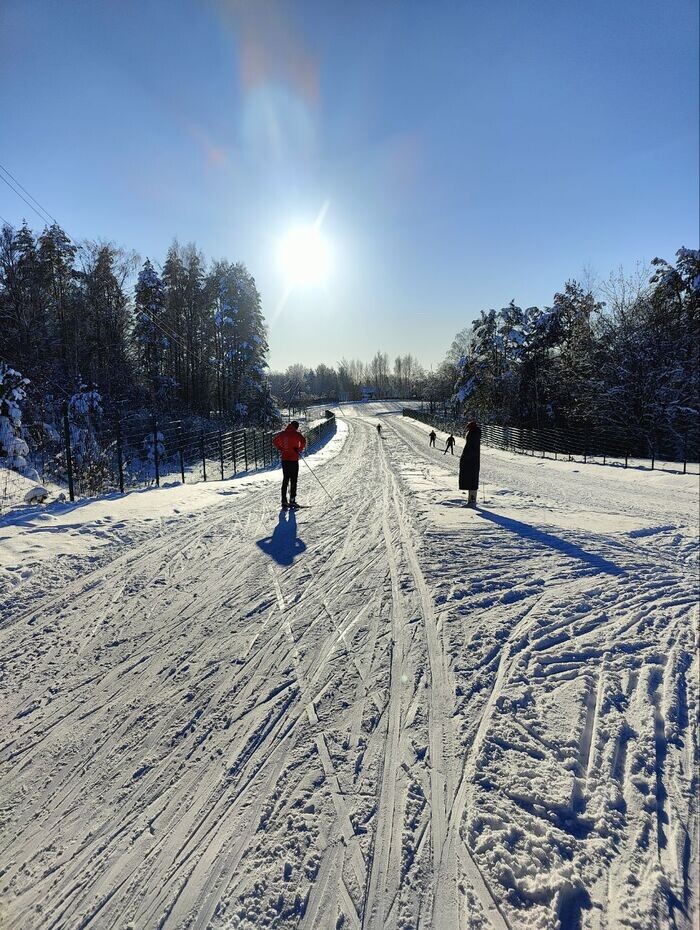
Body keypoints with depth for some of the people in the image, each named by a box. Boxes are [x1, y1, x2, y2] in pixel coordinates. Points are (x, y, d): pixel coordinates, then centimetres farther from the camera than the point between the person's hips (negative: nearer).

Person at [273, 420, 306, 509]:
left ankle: (284, 502, 10)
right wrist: (299, 450, -8)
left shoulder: (283, 433, 8)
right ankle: (292, 501, 1)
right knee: (293, 481, 2)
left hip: (284, 459, 5)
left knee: (285, 480, 11)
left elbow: (275, 441, 19)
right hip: (293, 459, -5)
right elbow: (303, 442, -23)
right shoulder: (296, 434, -8)